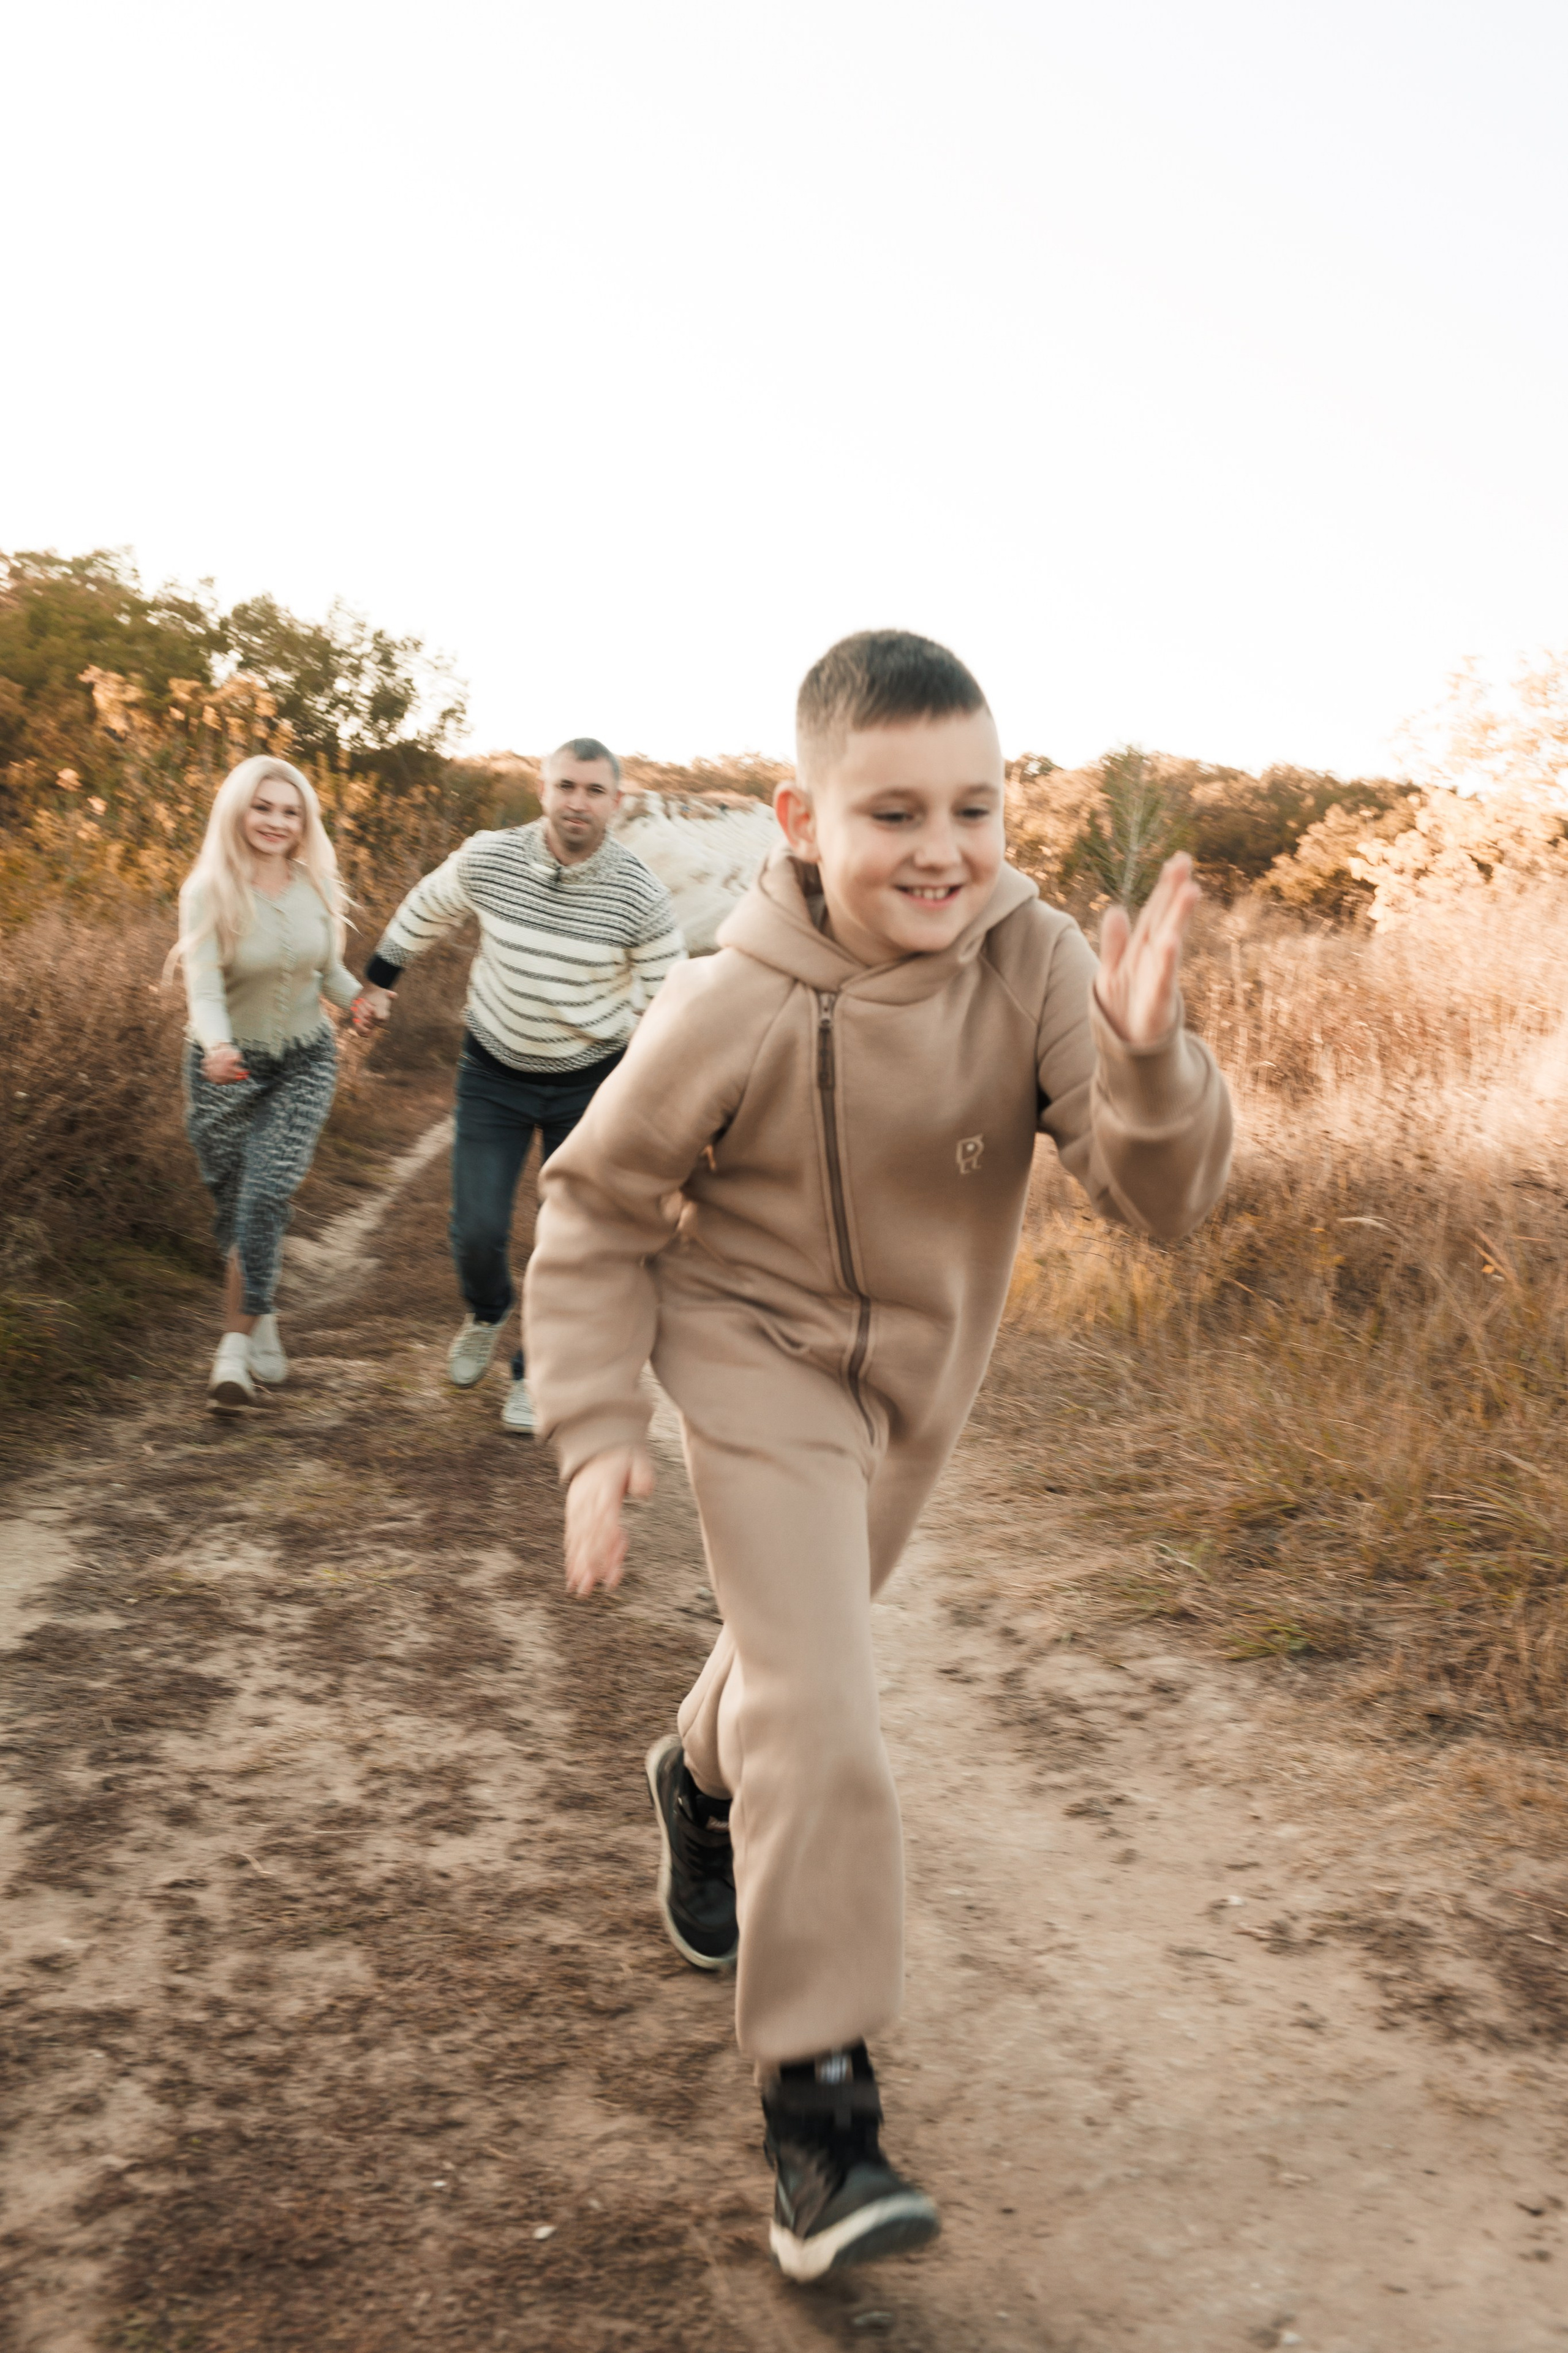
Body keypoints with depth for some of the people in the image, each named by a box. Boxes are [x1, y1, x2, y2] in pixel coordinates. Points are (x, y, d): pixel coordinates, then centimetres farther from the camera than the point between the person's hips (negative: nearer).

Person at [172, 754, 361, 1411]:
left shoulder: (318, 887, -5)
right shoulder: (208, 893, -14)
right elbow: (204, 988, -24)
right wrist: (216, 1046, -43)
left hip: (305, 1062, 1)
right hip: (229, 1067, -1)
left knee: (268, 1192, -15)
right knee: (235, 1203, 8)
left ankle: (237, 1344, -10)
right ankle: (261, 1317, 34)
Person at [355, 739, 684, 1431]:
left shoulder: (641, 896, -16)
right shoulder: (488, 860, -14)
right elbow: (426, 909, 8)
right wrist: (378, 978, 19)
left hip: (589, 1082, 0)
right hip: (494, 1072, 1)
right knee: (477, 1230, -4)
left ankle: (536, 1374, 23)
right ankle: (486, 1315, 31)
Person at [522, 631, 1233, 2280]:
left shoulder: (1035, 967, -21)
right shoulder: (735, 1009, -26)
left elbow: (1161, 1197, -26)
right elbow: (596, 1212, -13)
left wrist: (1146, 1060, -47)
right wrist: (595, 1434, -18)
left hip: (923, 1370, 4)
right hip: (757, 1357, -4)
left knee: (808, 1636, 26)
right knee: (817, 1708, -13)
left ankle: (701, 1777, 60)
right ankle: (818, 2088, 0)